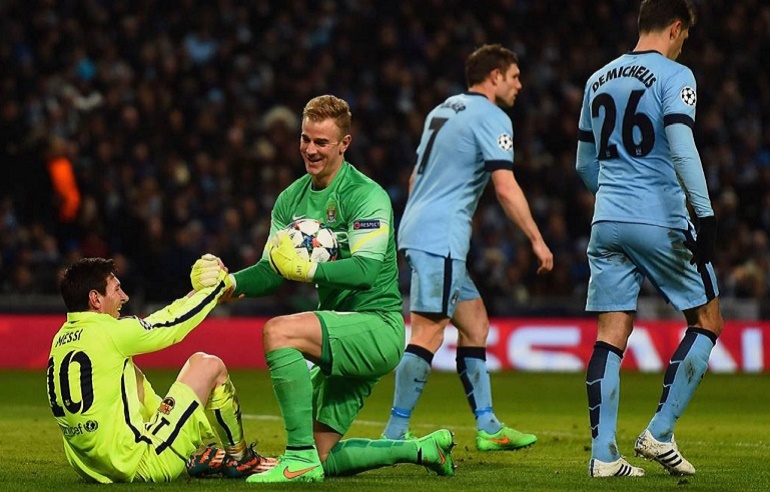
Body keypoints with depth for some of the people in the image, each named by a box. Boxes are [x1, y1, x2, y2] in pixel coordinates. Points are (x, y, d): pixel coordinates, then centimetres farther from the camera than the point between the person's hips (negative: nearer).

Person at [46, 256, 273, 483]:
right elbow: (171, 325, -2)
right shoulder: (108, 333, -14)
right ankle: (241, 458, 22)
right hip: (136, 462, -8)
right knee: (209, 365, 4)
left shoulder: (60, 339, 10)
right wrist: (214, 287, 13)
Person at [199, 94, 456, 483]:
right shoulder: (290, 200, 10)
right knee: (323, 459, 6)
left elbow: (366, 270, -25)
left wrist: (311, 269, -39)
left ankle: (300, 458, -28)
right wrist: (230, 282, -13)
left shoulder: (366, 197, -13)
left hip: (378, 326, -9)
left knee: (278, 331, -31)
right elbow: (272, 271, 7)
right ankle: (423, 449, 24)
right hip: (343, 334, 9)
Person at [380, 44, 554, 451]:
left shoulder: (443, 110, 20)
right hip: (439, 238, -10)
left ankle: (487, 427, 14)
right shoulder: (492, 118, -7)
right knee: (429, 332, -12)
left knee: (475, 322, 13)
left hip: (417, 231, 10)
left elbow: (416, 176, 25)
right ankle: (395, 434, -16)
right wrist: (537, 240, -7)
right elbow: (506, 189, -14)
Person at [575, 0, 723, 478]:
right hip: (661, 222, -6)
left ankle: (603, 454, -3)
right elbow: (682, 150, -17)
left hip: (607, 222, 6)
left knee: (612, 334, 4)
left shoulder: (599, 80, 15)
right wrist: (706, 215, -19)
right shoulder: (674, 76, -5)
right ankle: (660, 434, 2)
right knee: (707, 321, 8)